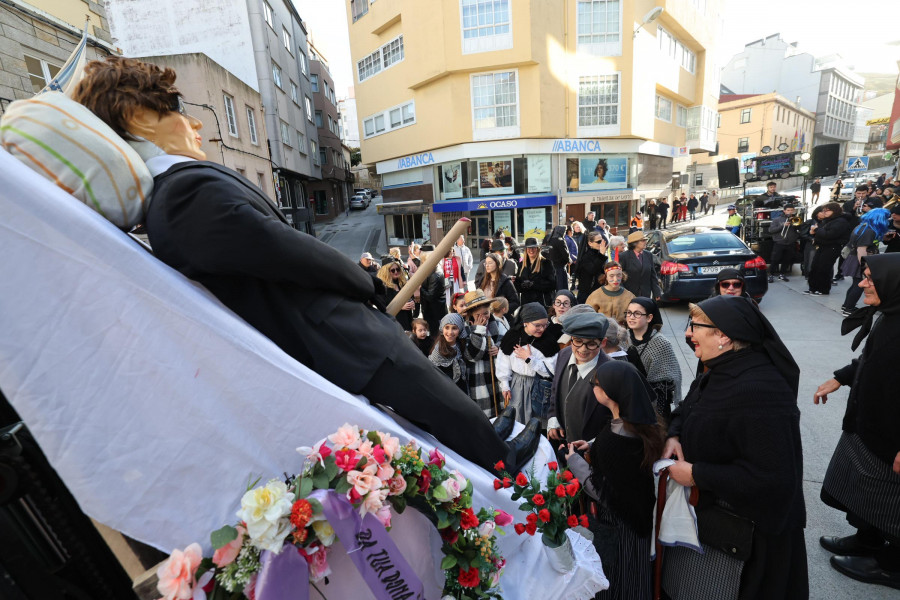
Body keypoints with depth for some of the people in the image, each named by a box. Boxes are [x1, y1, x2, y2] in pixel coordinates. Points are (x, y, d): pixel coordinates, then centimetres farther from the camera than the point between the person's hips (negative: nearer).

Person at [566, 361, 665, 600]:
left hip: (617, 526, -7)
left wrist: (575, 462, -14)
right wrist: (593, 446, 1)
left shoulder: (612, 436, -34)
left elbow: (603, 492, -25)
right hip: (641, 516, 7)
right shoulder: (646, 422, -9)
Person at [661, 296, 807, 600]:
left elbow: (772, 476, -31)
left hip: (741, 532, -8)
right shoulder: (719, 374, -2)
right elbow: (685, 411, 12)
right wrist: (674, 435, -8)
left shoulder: (759, 392, -31)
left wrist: (697, 474, -25)